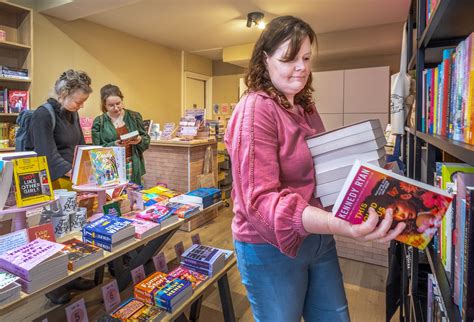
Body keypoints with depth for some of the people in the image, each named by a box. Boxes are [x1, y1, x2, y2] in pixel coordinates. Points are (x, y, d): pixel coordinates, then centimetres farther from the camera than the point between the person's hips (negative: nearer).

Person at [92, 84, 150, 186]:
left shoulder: (135, 116, 4)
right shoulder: (99, 122, 1)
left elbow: (147, 140, 7)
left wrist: (139, 140, -14)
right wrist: (114, 145, -17)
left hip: (133, 168, 1)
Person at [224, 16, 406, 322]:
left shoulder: (307, 108, 8)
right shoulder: (255, 109, -20)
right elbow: (260, 198, -29)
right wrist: (337, 224, -42)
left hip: (318, 238, 8)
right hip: (272, 247, -7)